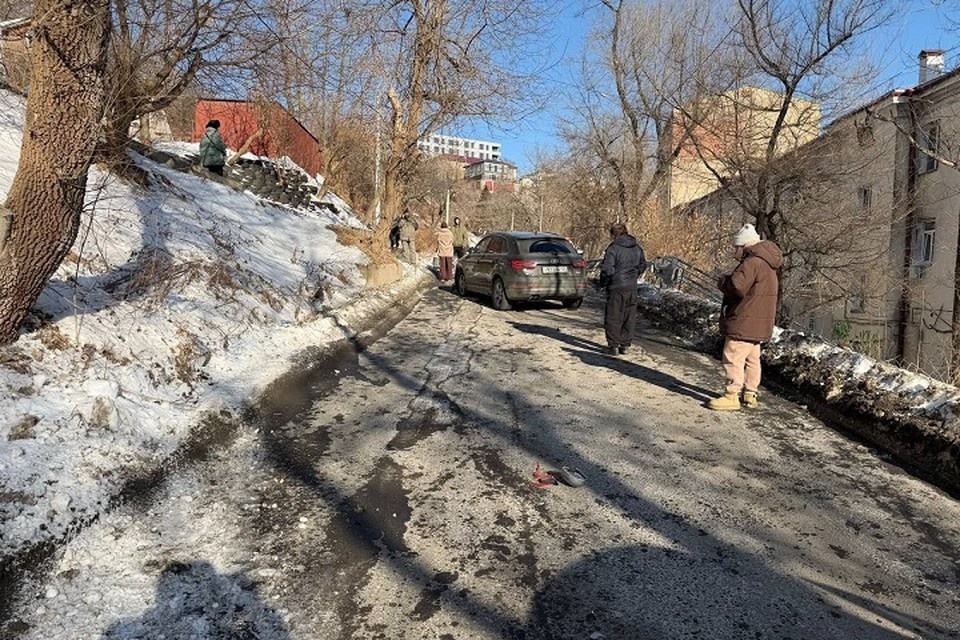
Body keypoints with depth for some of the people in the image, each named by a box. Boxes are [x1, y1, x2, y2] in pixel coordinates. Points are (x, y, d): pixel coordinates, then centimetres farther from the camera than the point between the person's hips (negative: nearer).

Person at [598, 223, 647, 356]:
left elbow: (607, 270, -18)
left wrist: (602, 284, -3)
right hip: (632, 287, 6)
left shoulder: (613, 249, -14)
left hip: (616, 287, -6)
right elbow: (643, 265, 18)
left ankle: (613, 345, 4)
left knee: (613, 317, 4)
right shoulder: (637, 248, 8)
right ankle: (625, 345, 17)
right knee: (629, 317, 12)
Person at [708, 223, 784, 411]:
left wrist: (723, 282, -6)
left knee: (733, 358, -7)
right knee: (752, 359, 16)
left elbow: (737, 287, -27)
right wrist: (728, 281, 12)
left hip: (744, 323, -11)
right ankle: (751, 394, 23)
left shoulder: (752, 263, -19)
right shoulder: (769, 264, 15)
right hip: (758, 323, 11)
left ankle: (732, 396, -6)